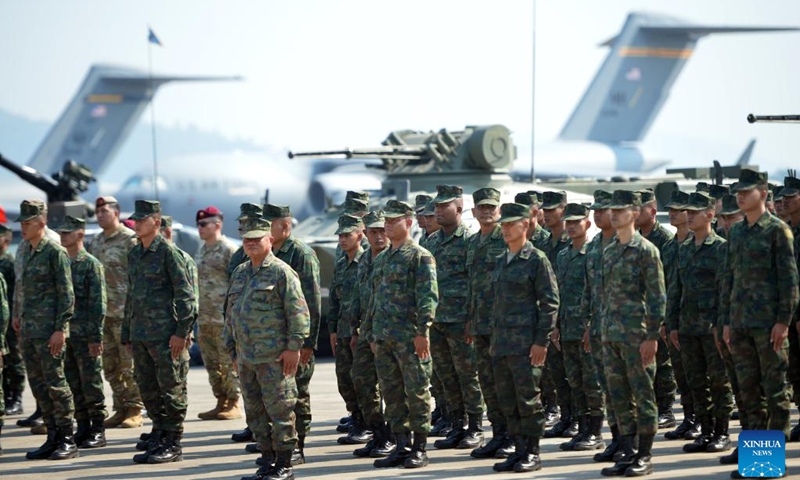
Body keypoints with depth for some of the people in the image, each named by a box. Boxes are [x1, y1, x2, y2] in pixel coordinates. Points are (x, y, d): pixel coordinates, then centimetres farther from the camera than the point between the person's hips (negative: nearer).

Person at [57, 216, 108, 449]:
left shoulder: (92, 264, -7)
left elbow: (98, 303, -10)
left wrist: (96, 337, -15)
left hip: (85, 335, -6)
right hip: (65, 333, 6)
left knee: (91, 384, -3)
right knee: (73, 384, 8)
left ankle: (98, 431, 1)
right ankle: (83, 427, 14)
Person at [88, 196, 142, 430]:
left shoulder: (130, 240, -8)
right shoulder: (94, 242, 14)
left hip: (125, 312, -7)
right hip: (102, 312, 7)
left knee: (129, 366, -4)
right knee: (110, 366, 9)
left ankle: (134, 411, 1)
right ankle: (120, 409, 16)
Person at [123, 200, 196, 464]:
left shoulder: (168, 252, -8)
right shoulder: (134, 254, 15)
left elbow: (185, 294, -11)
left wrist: (181, 332, -16)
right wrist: (127, 334, 19)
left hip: (166, 335, -8)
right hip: (141, 336, 8)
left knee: (171, 390, -1)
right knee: (148, 391, 10)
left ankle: (173, 445, 4)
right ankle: (158, 440, 19)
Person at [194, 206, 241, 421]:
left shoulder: (229, 249, -8)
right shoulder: (201, 251, 17)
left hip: (223, 317, -8)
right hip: (204, 317, 8)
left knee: (228, 362, -5)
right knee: (212, 363, 11)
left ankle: (233, 405, 0)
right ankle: (221, 402, 17)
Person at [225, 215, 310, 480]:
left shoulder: (281, 272, -7)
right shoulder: (239, 273, 16)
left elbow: (299, 312, -11)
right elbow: (231, 314, 22)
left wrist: (294, 347, -15)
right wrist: (232, 348, 19)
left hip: (274, 358, -8)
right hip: (246, 357, 8)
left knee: (279, 410, -4)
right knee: (255, 413, 10)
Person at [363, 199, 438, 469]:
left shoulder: (420, 257, -6)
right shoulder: (381, 260, 17)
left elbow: (428, 296, -14)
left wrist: (422, 331, -21)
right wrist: (371, 333, 19)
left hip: (410, 337, -8)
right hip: (384, 338, 8)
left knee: (417, 392, -2)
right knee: (392, 394, 9)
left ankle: (420, 449, 3)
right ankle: (401, 447, 15)